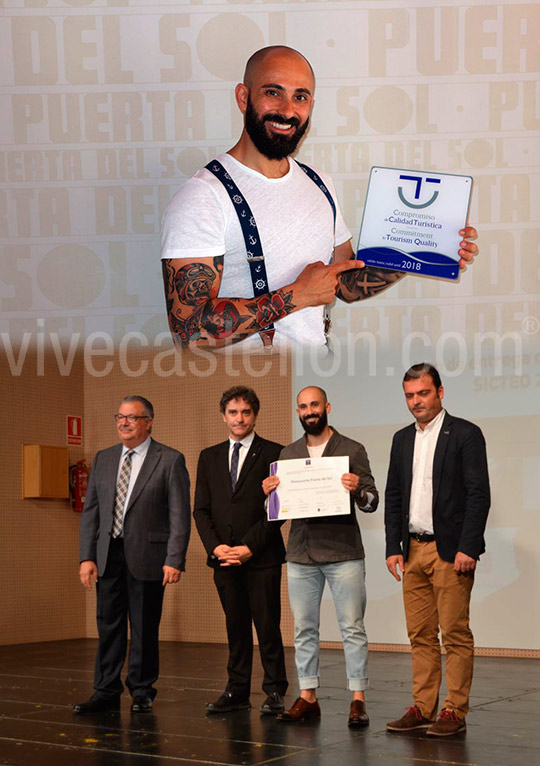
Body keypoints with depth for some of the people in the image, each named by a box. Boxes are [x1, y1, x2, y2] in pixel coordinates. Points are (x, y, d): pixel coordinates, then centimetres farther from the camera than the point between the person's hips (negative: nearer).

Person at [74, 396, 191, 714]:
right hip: (108, 555, 4)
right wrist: (87, 556, 2)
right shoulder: (103, 459, 11)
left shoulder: (170, 460, -3)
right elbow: (91, 511, 11)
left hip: (147, 557, -4)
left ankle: (142, 692, 16)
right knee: (108, 626, 8)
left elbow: (180, 514, -7)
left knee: (145, 629, 4)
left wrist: (174, 560, -14)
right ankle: (107, 692, 16)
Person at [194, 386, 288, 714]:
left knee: (268, 626, -1)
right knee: (236, 626, 9)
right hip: (224, 556, 4)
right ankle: (237, 691, 15)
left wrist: (249, 547, -11)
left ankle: (275, 692, 7)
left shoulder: (273, 453, 0)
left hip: (262, 557, -4)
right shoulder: (209, 457, 14)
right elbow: (201, 509, 11)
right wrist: (216, 546, -5)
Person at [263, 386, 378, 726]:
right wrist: (269, 491, -7)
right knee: (305, 630, 7)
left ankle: (359, 699, 2)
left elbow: (372, 501, -1)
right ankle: (308, 697, 14)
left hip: (343, 553, -4)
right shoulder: (287, 454, 12)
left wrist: (358, 491, -23)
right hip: (301, 554, 4)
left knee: (353, 628, -2)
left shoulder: (352, 450, 1)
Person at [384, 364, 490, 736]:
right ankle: (422, 709, 15)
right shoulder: (402, 439, 15)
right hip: (413, 551, 6)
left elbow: (479, 495, -9)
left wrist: (467, 548, -16)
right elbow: (393, 496, 16)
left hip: (451, 551, -6)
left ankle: (455, 711, 3)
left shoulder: (465, 434, -4)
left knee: (455, 634, -3)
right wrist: (394, 547, 8)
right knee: (420, 635, 8)